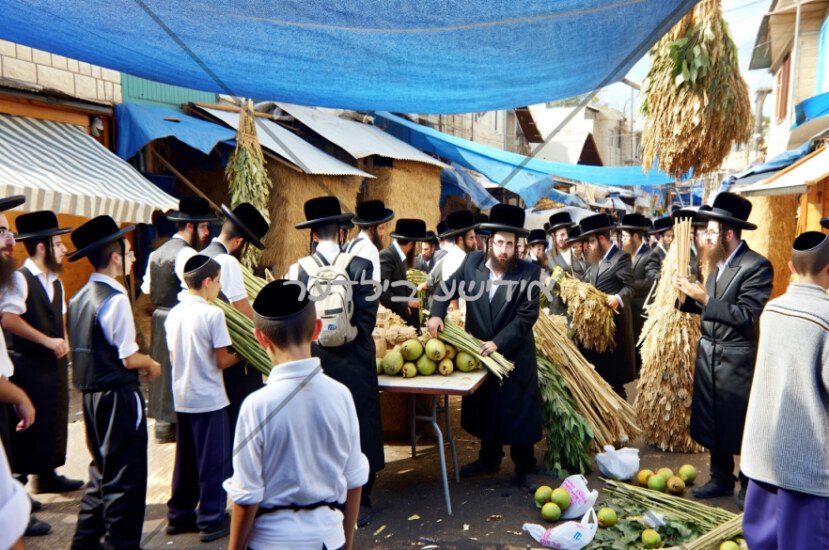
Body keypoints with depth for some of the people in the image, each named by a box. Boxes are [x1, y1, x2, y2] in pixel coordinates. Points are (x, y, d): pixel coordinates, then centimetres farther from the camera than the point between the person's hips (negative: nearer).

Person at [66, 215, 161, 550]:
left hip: (91, 393, 9)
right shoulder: (116, 298, -18)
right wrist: (151, 365, 0)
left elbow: (87, 349, 13)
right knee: (125, 475, 3)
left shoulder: (80, 297, 9)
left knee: (103, 468, 23)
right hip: (118, 395, -9)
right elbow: (129, 358, -19)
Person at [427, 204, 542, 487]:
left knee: (518, 412, 7)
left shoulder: (529, 272, -15)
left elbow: (527, 315, -17)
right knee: (483, 408, 19)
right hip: (478, 351, 4)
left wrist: (498, 342, -22)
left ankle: (524, 467, 27)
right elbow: (448, 287, 3)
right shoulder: (472, 262, -6)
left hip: (515, 355, -4)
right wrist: (437, 313, -15)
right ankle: (489, 458, 41)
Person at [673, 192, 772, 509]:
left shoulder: (757, 266, -16)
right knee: (713, 421, 17)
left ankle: (749, 486, 26)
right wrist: (689, 297, -6)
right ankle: (721, 478, 33)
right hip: (708, 354, 7)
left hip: (737, 360, -7)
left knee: (741, 425, 7)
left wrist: (705, 298, -23)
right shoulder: (718, 263, 7)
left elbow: (746, 316, -22)